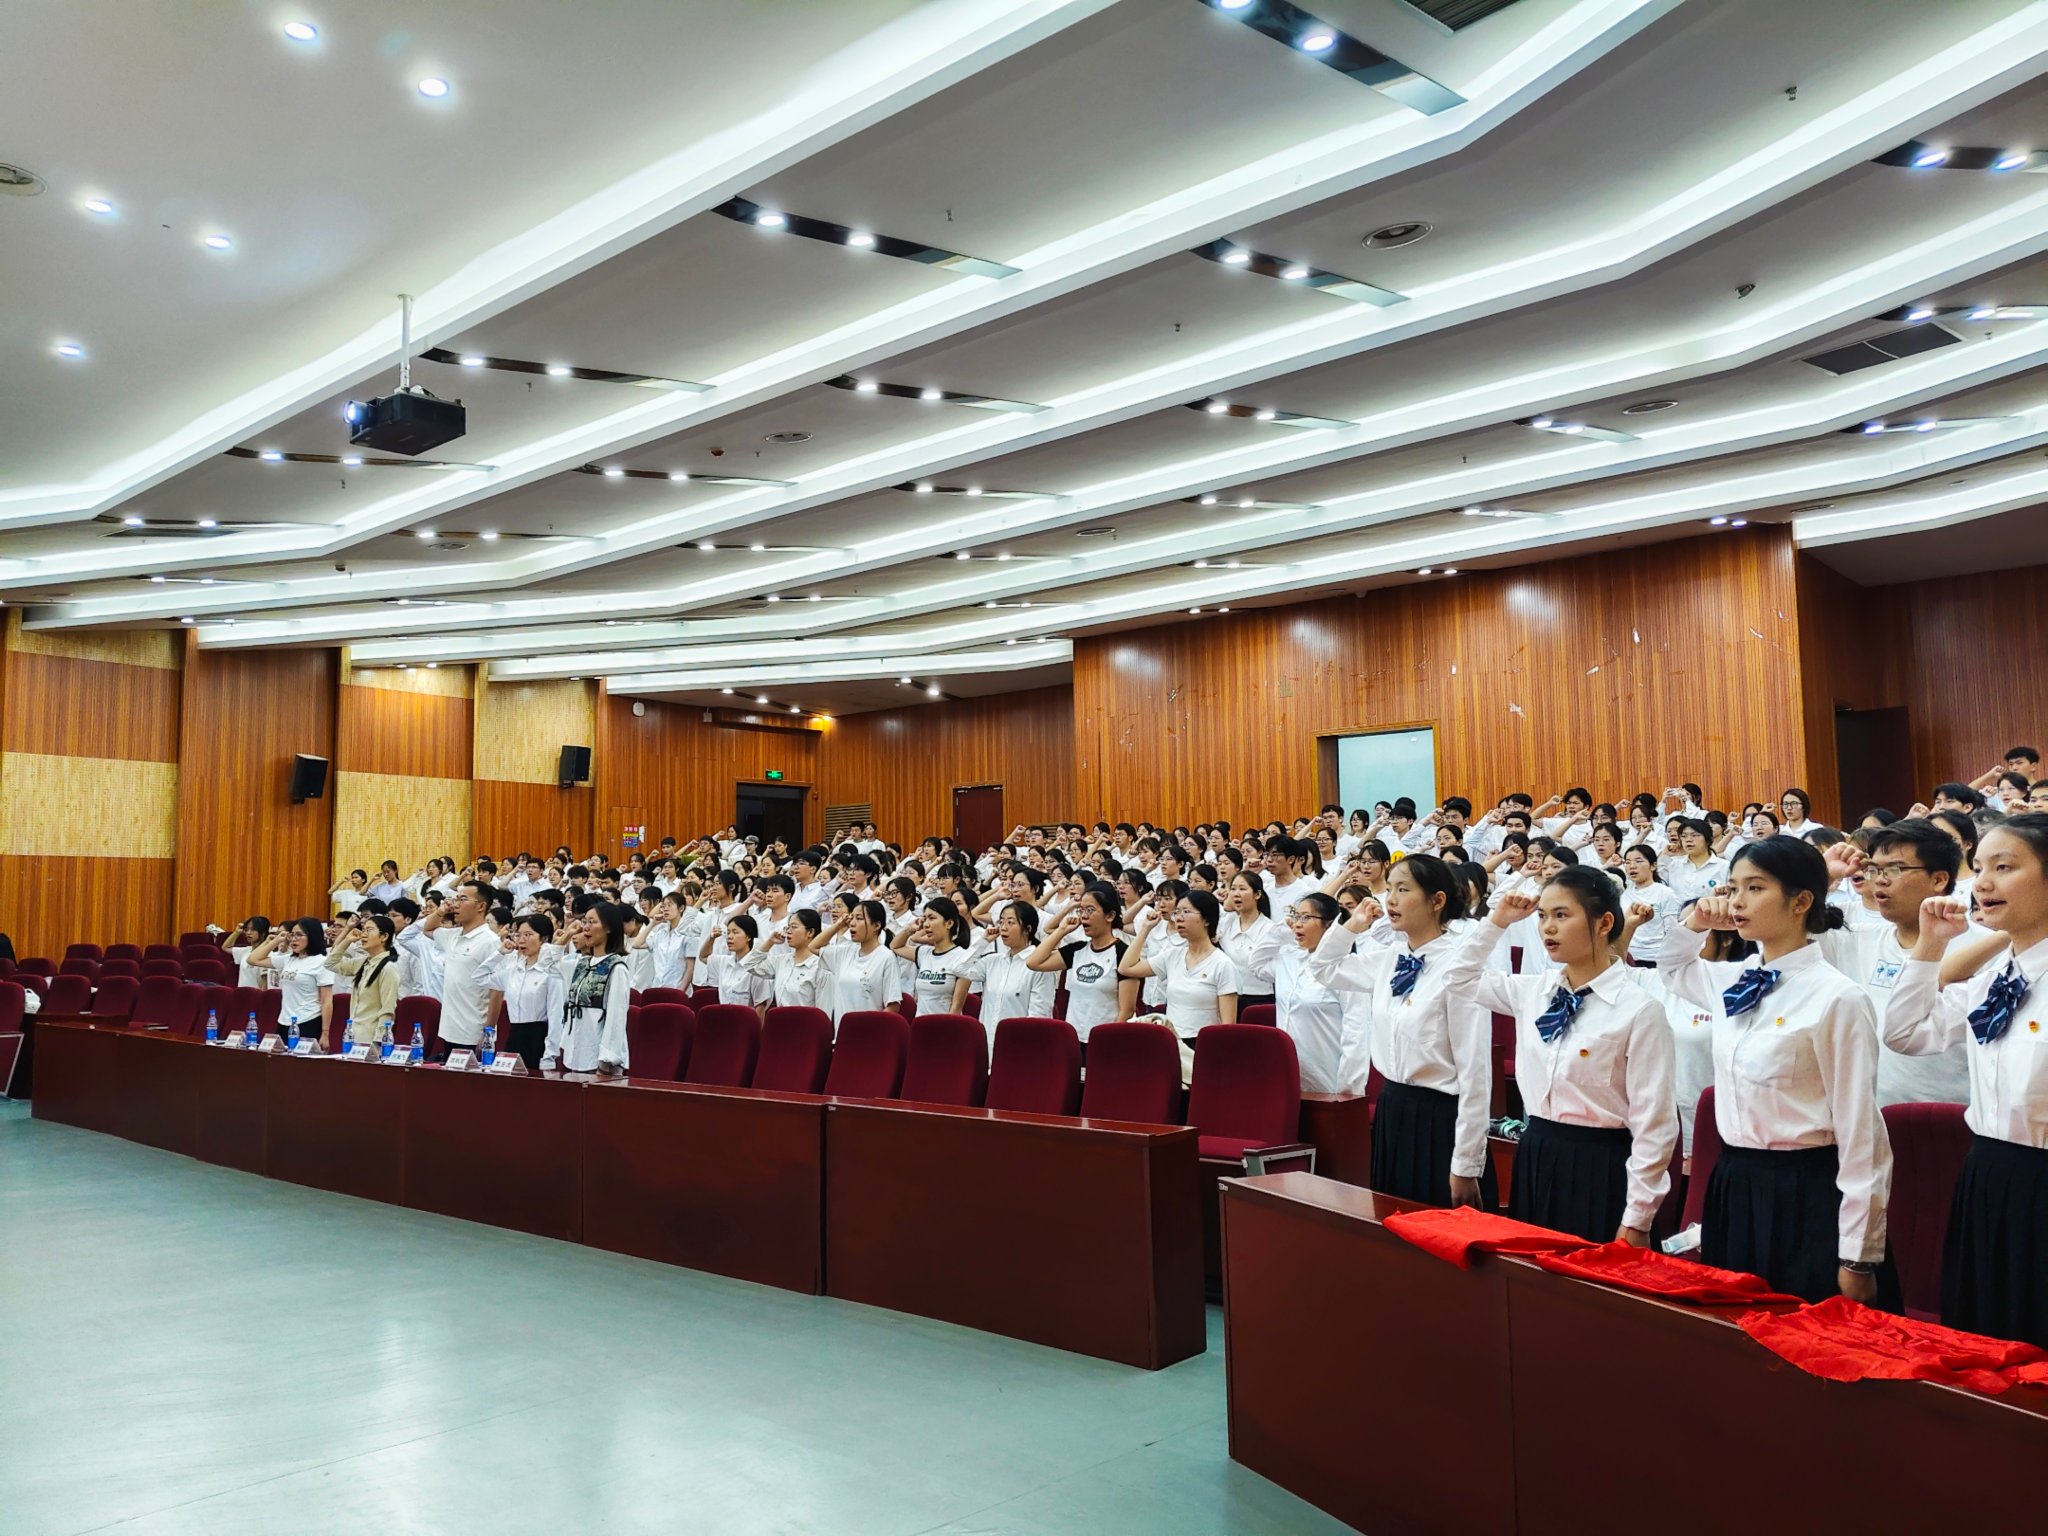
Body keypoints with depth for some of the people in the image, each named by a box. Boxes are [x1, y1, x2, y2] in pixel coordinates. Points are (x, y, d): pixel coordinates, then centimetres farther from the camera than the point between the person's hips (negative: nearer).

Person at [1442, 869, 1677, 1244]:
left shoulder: (1639, 1009, -13)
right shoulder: (1532, 992, 5)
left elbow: (1653, 1125, -13)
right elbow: (1460, 979, 21)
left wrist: (1636, 1221, -13)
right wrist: (1497, 921, 8)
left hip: (1599, 1171, -6)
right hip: (1534, 1161, 6)